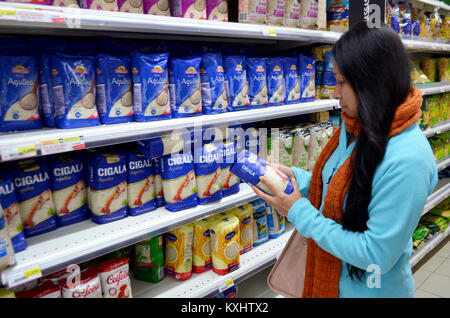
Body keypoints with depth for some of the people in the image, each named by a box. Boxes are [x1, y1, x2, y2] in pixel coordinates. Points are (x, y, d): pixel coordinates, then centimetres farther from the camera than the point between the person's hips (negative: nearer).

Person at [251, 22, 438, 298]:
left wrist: (300, 213, -23)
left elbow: (377, 255, -27)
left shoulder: (406, 160, -30)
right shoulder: (355, 128, -5)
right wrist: (296, 177, -8)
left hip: (369, 288, -7)